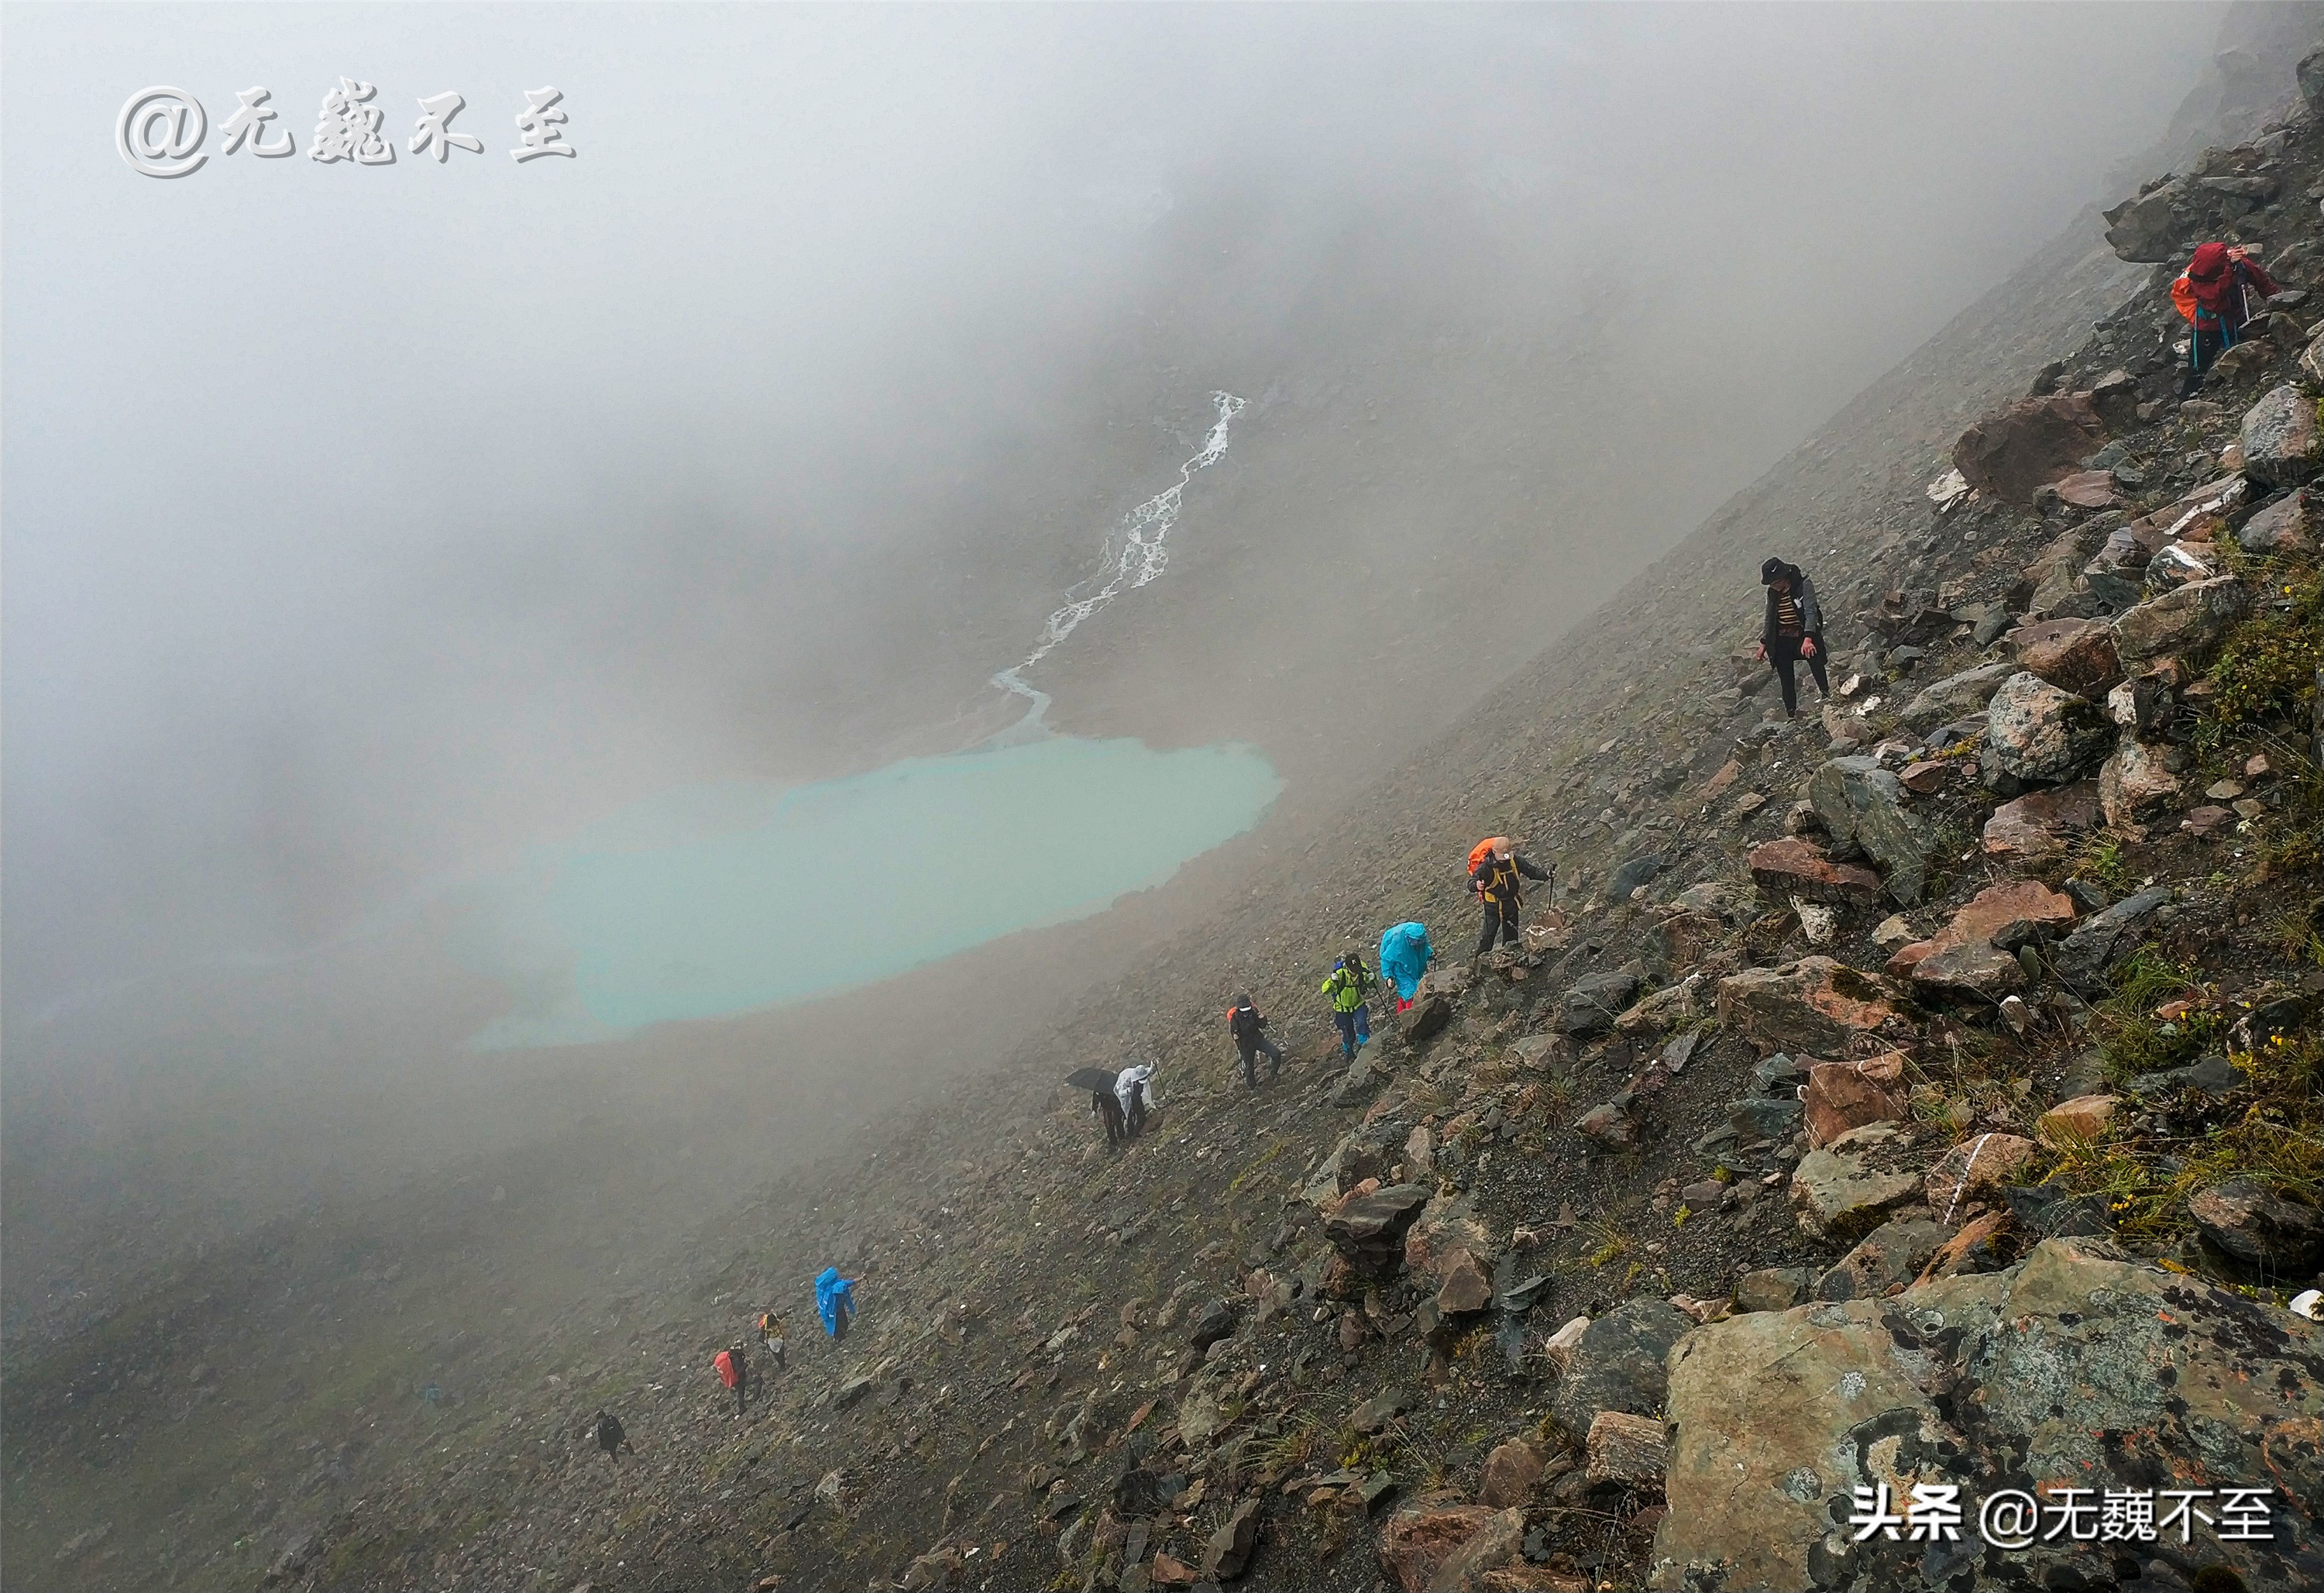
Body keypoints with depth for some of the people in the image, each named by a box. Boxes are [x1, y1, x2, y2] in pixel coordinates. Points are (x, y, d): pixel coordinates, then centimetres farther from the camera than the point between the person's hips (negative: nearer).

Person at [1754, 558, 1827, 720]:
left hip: (1804, 636, -5)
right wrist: (1764, 643, 16)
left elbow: (1810, 612, -23)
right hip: (1782, 641, 5)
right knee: (1786, 682, 4)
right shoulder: (1772, 593, 5)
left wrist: (1808, 638, -35)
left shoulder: (1804, 585, -13)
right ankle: (1791, 715, 10)